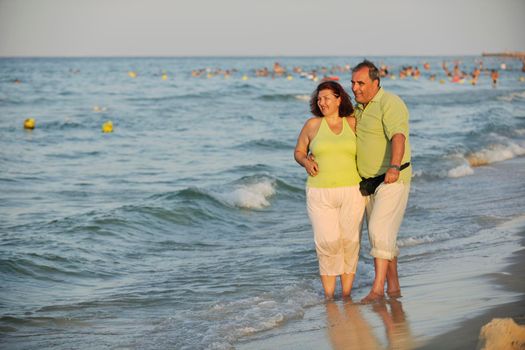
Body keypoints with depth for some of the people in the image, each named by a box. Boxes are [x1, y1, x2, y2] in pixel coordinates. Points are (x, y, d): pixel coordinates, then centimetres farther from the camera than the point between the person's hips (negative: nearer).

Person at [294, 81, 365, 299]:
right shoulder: (312, 125, 3)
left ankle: (347, 295, 12)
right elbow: (299, 152, 13)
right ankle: (328, 296, 1)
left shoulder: (353, 124, 4)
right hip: (320, 194, -1)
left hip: (352, 192, 1)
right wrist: (306, 162, -9)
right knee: (326, 242, -10)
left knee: (349, 242, 2)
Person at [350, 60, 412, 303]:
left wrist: (394, 167, -46)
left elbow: (398, 137, -30)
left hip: (392, 180, -9)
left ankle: (377, 289, -19)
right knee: (379, 235, 10)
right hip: (368, 181, 9)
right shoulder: (358, 108, 12)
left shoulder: (390, 104, -15)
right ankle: (393, 287, 17)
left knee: (380, 230, -18)